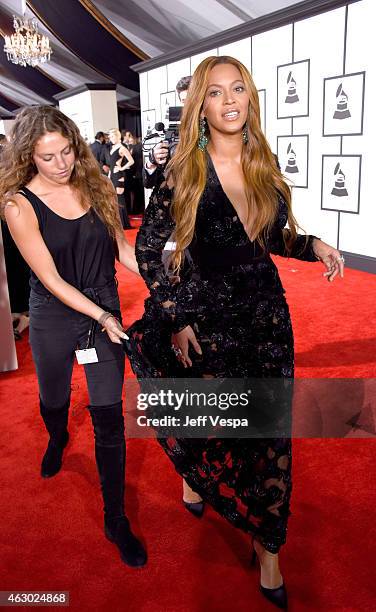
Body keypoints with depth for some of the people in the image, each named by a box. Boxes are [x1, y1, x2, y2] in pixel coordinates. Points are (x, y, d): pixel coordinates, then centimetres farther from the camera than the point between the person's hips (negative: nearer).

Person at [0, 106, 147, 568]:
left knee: (108, 416, 0)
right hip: (55, 317, -1)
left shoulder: (93, 185, -5)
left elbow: (120, 246, 3)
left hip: (105, 309, 1)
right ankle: (57, 441, 63)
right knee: (54, 399, 24)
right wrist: (100, 316, -21)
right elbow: (50, 278, -16)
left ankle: (115, 519, 16)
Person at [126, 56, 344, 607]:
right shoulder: (185, 171, -9)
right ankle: (196, 471, 48)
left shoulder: (264, 165, 3)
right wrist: (176, 319, -11)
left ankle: (267, 545, 28)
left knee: (271, 432, 8)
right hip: (207, 320, -3)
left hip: (267, 317, 3)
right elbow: (147, 247, -6)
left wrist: (314, 245, -7)